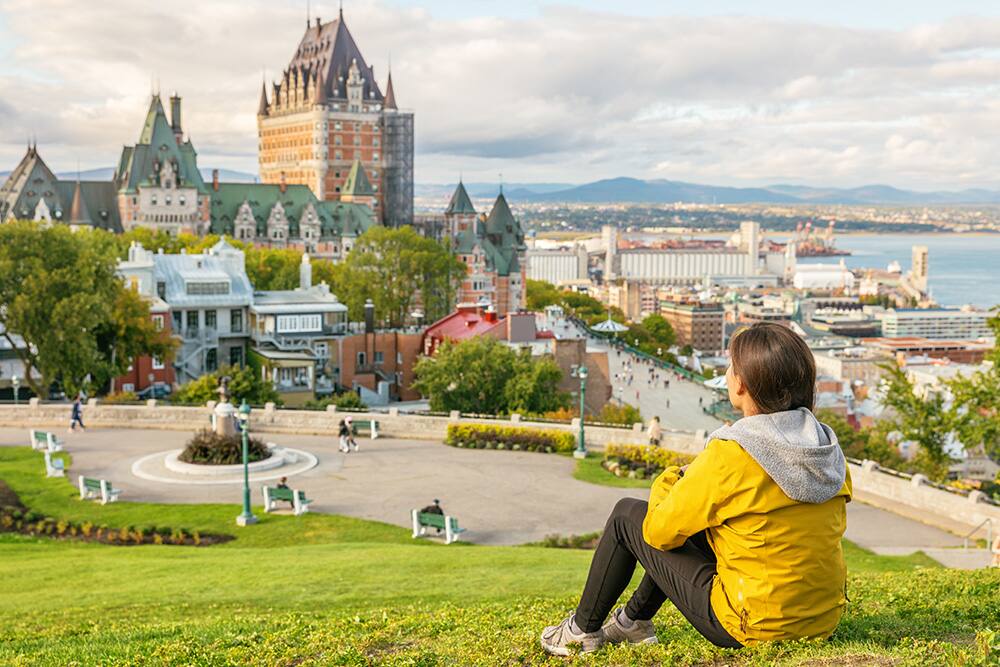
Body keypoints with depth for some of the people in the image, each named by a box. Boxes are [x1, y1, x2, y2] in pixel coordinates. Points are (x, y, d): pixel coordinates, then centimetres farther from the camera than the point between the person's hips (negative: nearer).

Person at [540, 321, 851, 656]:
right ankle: (634, 620, 38)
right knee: (696, 523, 25)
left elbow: (660, 532, -11)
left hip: (752, 627, -7)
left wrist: (668, 481, 11)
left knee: (627, 514, 8)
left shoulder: (729, 455, -21)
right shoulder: (829, 449, -2)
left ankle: (583, 628, 24)